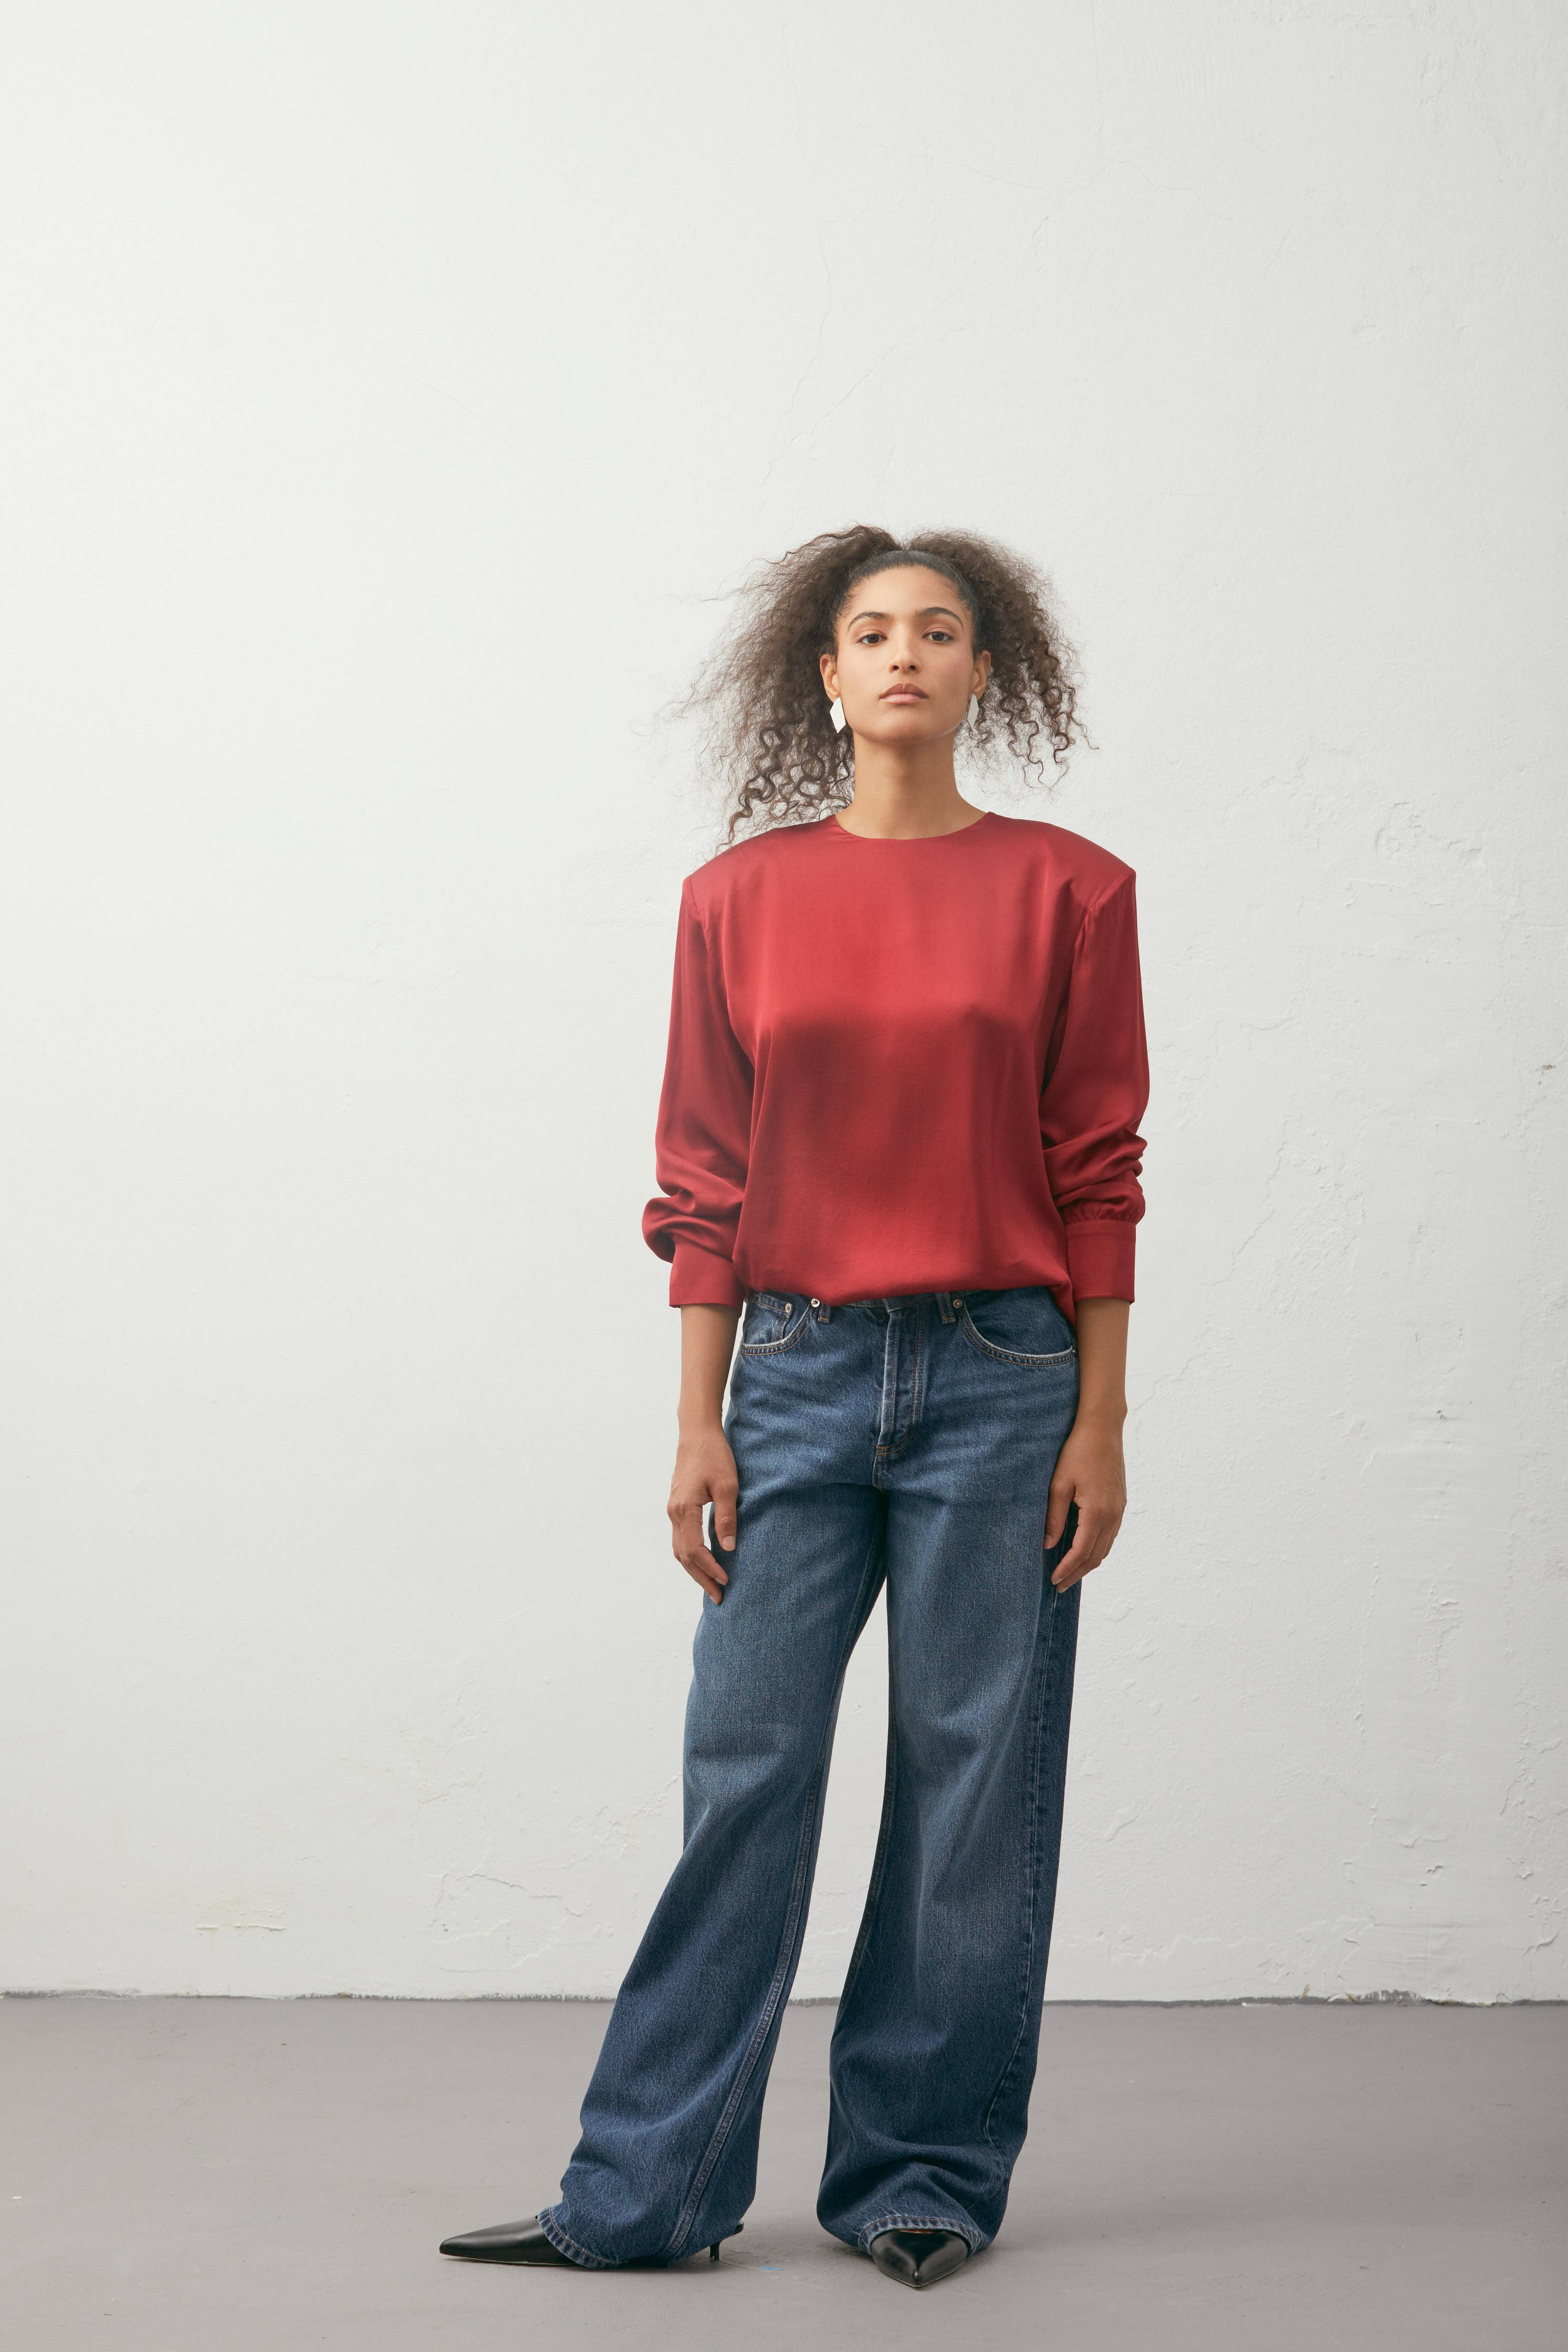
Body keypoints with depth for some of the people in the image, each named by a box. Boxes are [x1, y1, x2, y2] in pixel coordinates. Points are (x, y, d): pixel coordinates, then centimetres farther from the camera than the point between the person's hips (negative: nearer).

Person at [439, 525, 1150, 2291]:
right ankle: (648, 2193, 14)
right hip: (800, 1370, 1)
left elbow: (1097, 1175, 1)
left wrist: (1100, 1421, -2)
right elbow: (705, 1184, 5)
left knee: (972, 1783, 5)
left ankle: (924, 2177, 21)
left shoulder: (1067, 889, 1)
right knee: (741, 1769, 3)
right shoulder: (740, 899, 5)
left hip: (1000, 1373, -1)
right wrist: (700, 1423, 1)